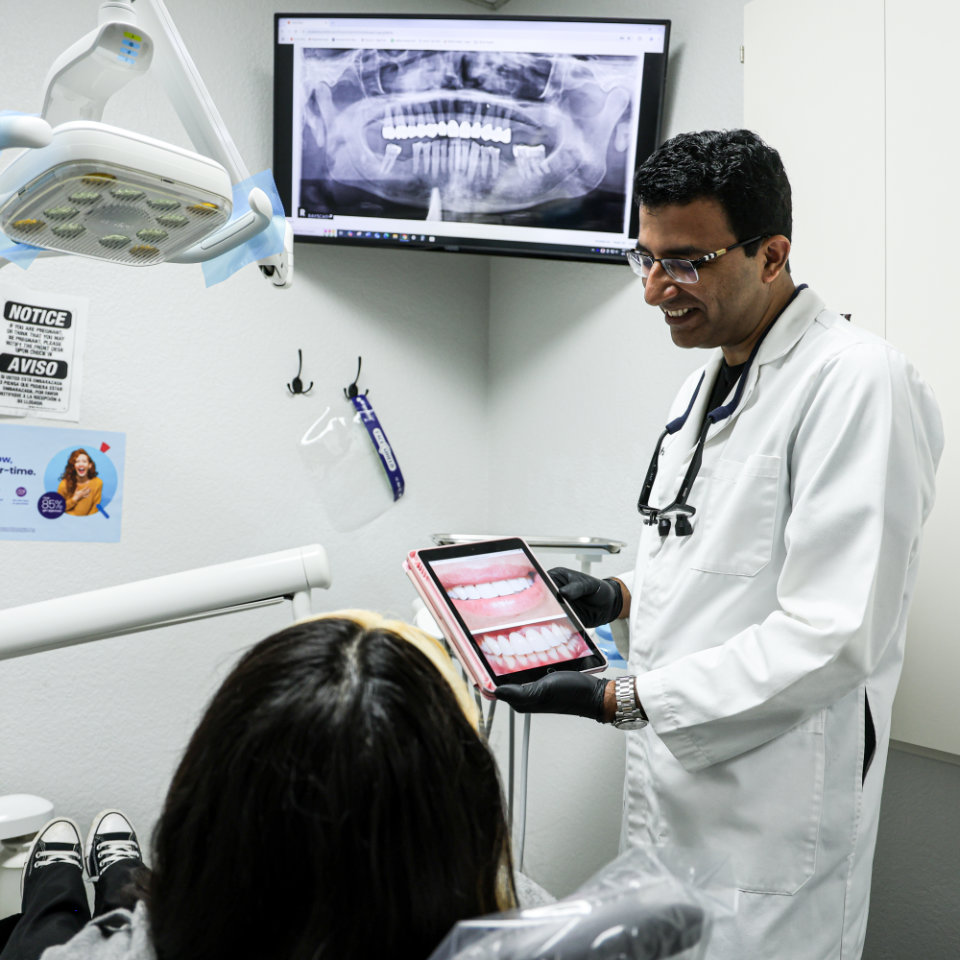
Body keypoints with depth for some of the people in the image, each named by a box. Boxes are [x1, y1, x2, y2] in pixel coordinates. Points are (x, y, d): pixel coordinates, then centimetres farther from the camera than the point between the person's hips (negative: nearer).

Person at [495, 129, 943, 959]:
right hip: (668, 791, 8)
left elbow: (832, 636, -25)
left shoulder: (857, 384, -19)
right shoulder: (707, 383, 12)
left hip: (769, 821, -8)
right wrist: (622, 598, 4)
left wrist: (619, 698, -23)